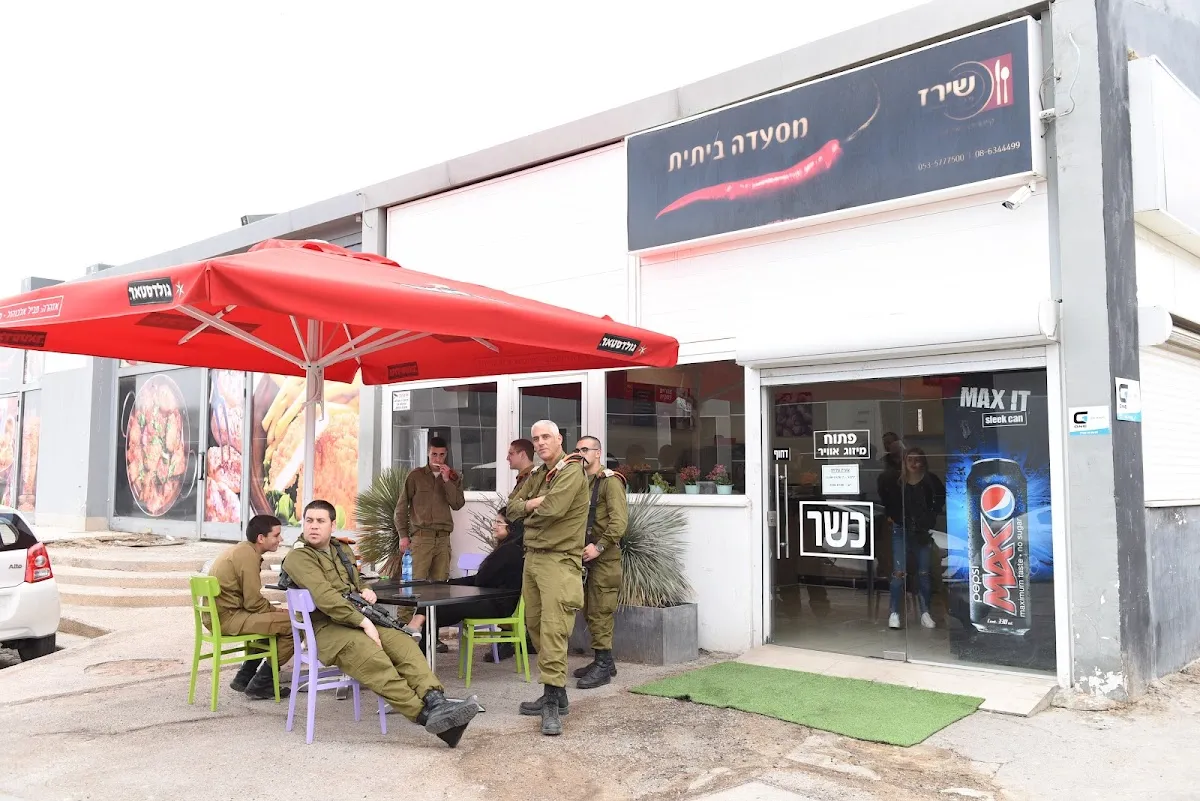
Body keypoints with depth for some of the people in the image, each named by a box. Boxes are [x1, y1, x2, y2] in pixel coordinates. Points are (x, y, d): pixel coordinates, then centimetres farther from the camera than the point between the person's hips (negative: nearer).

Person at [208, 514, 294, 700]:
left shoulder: (239, 550, 15)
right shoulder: (249, 556, -16)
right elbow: (253, 603, -18)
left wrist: (275, 610, 9)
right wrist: (278, 611, -1)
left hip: (216, 615, 11)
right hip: (228, 618, -11)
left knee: (272, 620, 27)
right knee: (292, 625, -14)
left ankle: (244, 677, 25)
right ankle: (261, 684, -2)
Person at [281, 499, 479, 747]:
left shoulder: (342, 550, 20)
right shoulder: (298, 557, -6)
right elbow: (324, 596, -20)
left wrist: (365, 590, 10)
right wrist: (363, 622, -24)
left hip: (357, 621, 7)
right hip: (325, 628, -7)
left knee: (403, 643, -22)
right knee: (372, 658, -34)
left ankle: (435, 701, -40)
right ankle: (425, 714, -40)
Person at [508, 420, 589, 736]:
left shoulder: (571, 470, -8)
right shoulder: (536, 476, 19)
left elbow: (551, 509, -21)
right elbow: (512, 508, 13)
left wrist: (529, 511, -1)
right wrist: (533, 504, -7)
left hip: (559, 560, -9)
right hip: (532, 556, 9)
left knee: (552, 631, -13)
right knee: (535, 626, 11)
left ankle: (553, 703, -9)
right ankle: (555, 694, 21)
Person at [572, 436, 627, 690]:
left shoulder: (610, 481, -9)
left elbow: (620, 520, -18)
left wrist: (599, 546, -22)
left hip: (604, 557, -8)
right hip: (585, 555, 8)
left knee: (599, 612, -5)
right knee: (589, 611, 12)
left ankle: (603, 667, 2)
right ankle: (603, 661, 22)